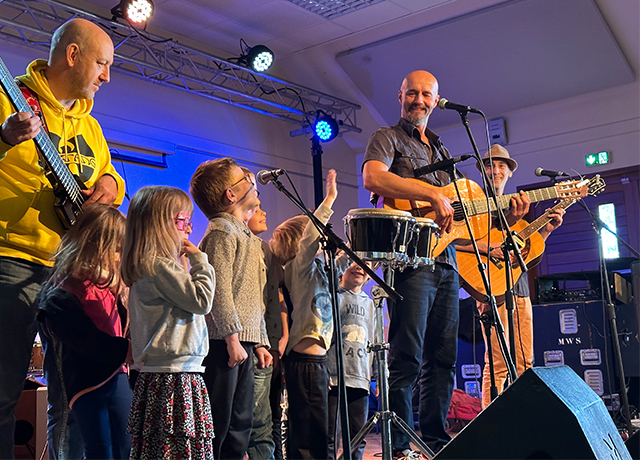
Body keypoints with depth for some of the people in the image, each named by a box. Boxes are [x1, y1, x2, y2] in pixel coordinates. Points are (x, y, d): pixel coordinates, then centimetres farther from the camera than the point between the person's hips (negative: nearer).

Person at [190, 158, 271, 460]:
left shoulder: (248, 238, 22)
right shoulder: (222, 232, -8)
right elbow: (219, 289, -18)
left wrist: (260, 342, 18)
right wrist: (232, 339, -21)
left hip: (244, 342, 10)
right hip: (224, 344, -10)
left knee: (240, 425, 12)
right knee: (216, 426, -7)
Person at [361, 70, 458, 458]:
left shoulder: (440, 149, 26)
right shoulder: (387, 138, 4)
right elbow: (372, 178, -18)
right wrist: (433, 194, -20)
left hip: (446, 261, 8)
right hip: (410, 258, -8)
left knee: (443, 358, 8)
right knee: (407, 358, -10)